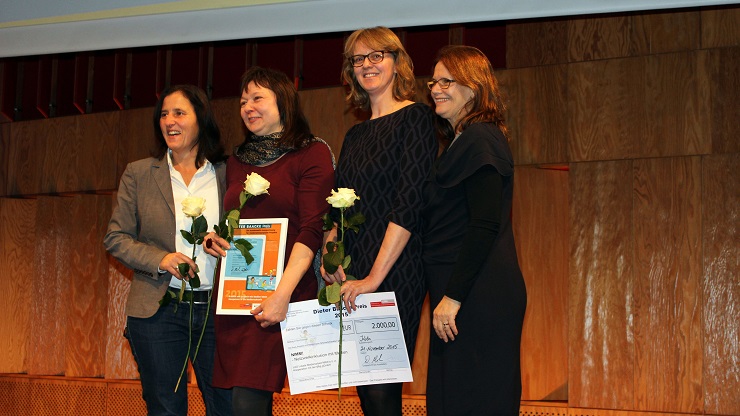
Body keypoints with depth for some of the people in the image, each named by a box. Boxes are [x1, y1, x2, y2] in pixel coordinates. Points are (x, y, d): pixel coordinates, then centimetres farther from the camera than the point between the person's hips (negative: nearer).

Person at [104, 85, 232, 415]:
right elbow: (116, 238, 4)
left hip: (217, 310, 0)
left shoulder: (226, 174, 5)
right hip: (158, 310, 0)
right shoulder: (139, 174, 6)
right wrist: (159, 260, -12)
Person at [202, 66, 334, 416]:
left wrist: (282, 294, -19)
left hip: (281, 292, -6)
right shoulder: (237, 161, 17)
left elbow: (312, 230, -10)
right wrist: (214, 239, 4)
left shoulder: (312, 153, -1)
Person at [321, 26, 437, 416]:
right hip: (351, 277, 7)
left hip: (396, 271, -7)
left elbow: (409, 203, -14)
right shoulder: (355, 135, 18)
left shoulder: (415, 117, -4)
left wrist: (375, 276, -19)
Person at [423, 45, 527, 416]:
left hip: (478, 298, -10)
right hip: (466, 297, 10)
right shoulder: (462, 141, 19)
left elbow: (485, 226, -20)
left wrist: (452, 297, -20)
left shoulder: (480, 140, -11)